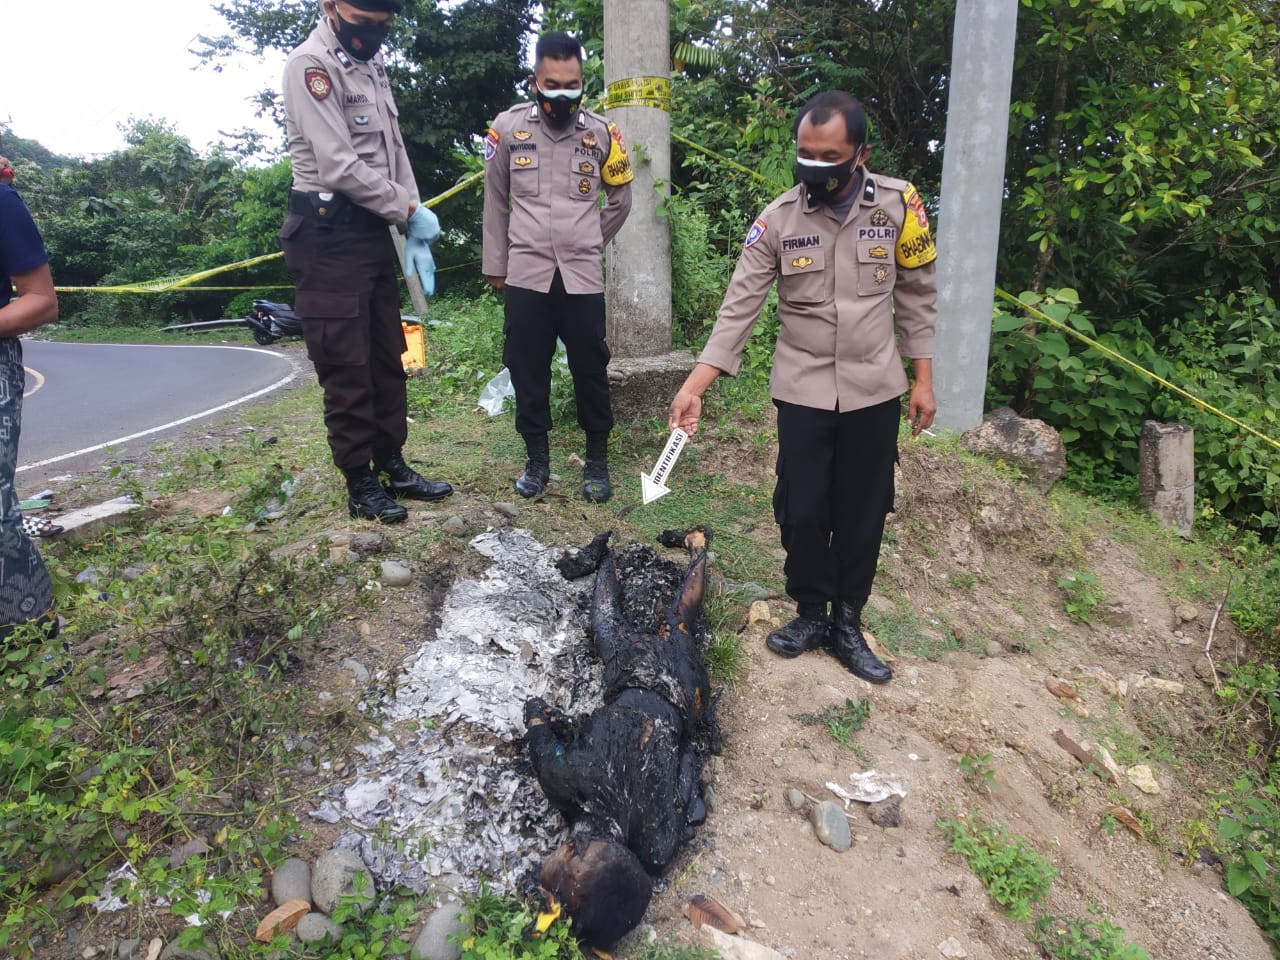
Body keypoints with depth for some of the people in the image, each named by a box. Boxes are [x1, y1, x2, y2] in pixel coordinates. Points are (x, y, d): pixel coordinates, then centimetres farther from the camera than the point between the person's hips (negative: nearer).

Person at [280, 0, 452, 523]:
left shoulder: (371, 63, 14)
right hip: (330, 234, -8)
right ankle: (360, 485, 8)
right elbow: (340, 167, -19)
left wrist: (414, 234, 4)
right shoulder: (310, 64, -12)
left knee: (387, 355, 12)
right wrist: (410, 210, -9)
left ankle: (392, 465, 23)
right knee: (346, 364, -2)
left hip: (374, 228, 8)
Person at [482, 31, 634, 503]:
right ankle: (536, 458, 22)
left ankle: (597, 460, 20)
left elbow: (620, 201, 15)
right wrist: (495, 264, 10)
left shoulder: (601, 133, 1)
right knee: (527, 371, 6)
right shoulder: (508, 127, 0)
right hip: (525, 274, 0)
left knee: (590, 370, 5)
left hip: (582, 276, 0)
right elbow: (496, 202, 8)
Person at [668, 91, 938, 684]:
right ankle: (811, 614, 26)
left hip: (874, 390, 1)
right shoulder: (777, 219, -7)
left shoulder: (898, 204, -6)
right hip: (802, 391, 0)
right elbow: (739, 306, -11)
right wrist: (695, 385, -20)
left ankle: (848, 624, 25)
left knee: (862, 512, 8)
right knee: (802, 511, 4)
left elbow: (918, 296, 3)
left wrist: (923, 378, 1)